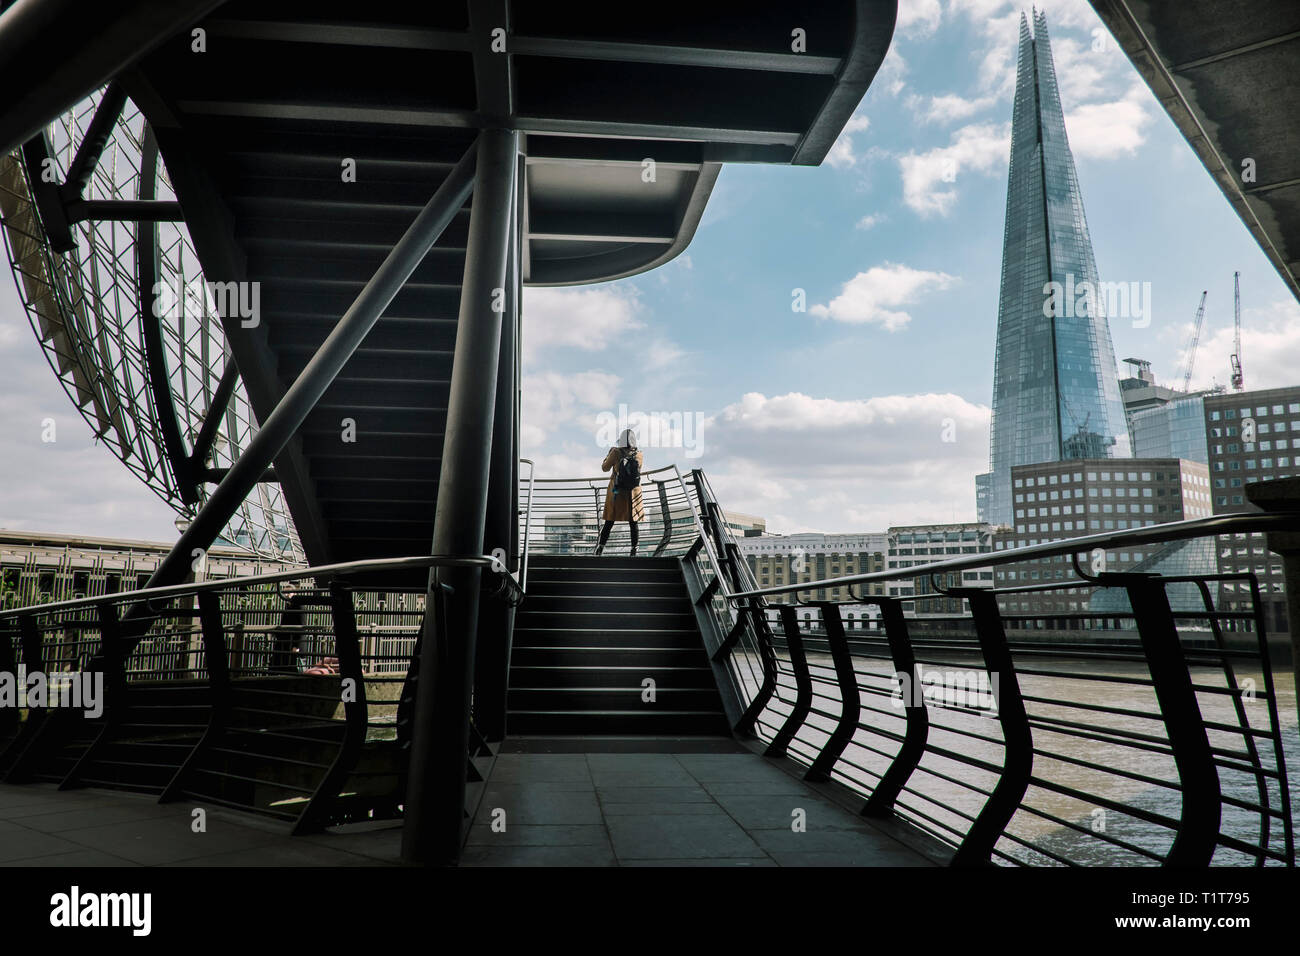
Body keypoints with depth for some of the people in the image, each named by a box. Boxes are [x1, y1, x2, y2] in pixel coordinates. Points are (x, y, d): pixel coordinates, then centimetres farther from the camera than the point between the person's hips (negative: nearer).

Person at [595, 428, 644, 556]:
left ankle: (600, 549, 9)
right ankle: (634, 551, 10)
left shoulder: (616, 452, -12)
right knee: (633, 523, 11)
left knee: (609, 523, 8)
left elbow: (605, 468, 2)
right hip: (633, 493, 1)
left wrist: (608, 454, 17)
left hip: (616, 493, -1)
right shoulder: (640, 456, -5)